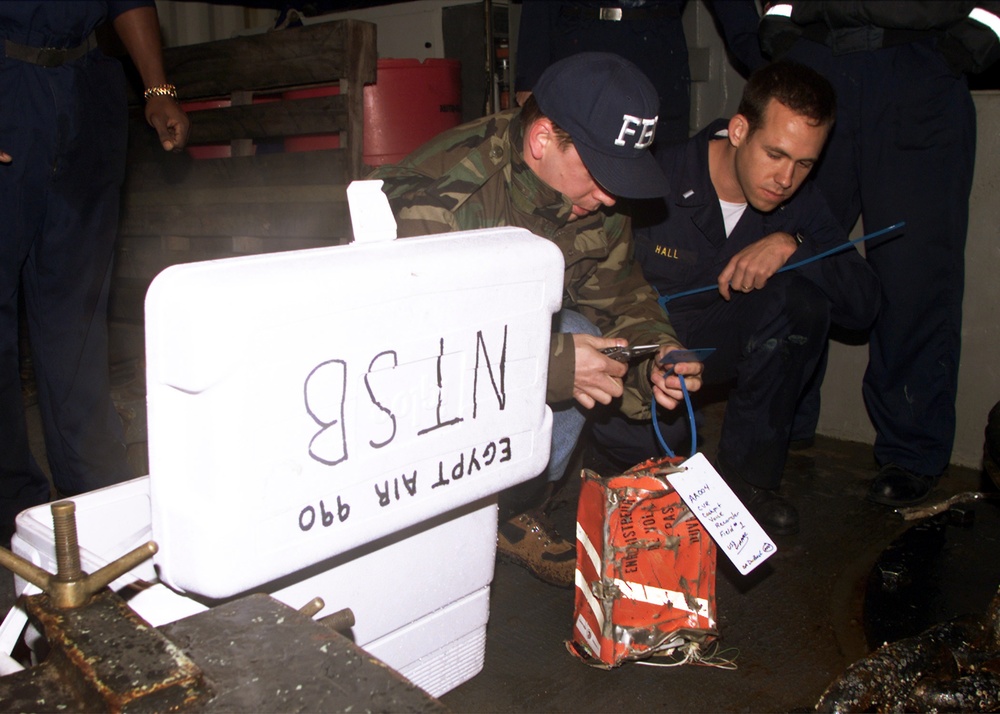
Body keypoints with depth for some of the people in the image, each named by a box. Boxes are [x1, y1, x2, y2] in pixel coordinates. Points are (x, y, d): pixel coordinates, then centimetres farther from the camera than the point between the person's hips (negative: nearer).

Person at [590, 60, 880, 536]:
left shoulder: (798, 204, -7)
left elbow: (863, 304, -14)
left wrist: (791, 245, -30)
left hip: (715, 347, 4)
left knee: (803, 294, -23)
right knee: (617, 422, -37)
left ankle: (747, 472, -8)